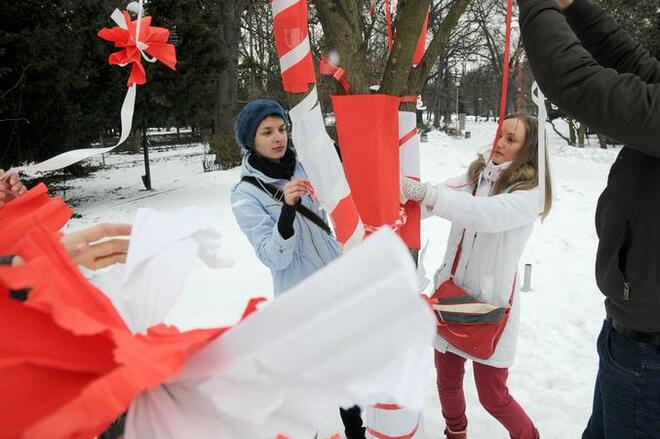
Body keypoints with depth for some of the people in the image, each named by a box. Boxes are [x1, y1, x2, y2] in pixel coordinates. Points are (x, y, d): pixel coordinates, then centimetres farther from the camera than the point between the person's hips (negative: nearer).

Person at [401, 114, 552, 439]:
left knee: (492, 396, 7)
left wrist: (420, 191, -43)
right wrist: (403, 193, -30)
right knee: (447, 381, 19)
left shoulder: (530, 193, -13)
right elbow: (435, 199, -8)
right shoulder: (476, 175, 4)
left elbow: (487, 214, -33)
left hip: (490, 301, -5)